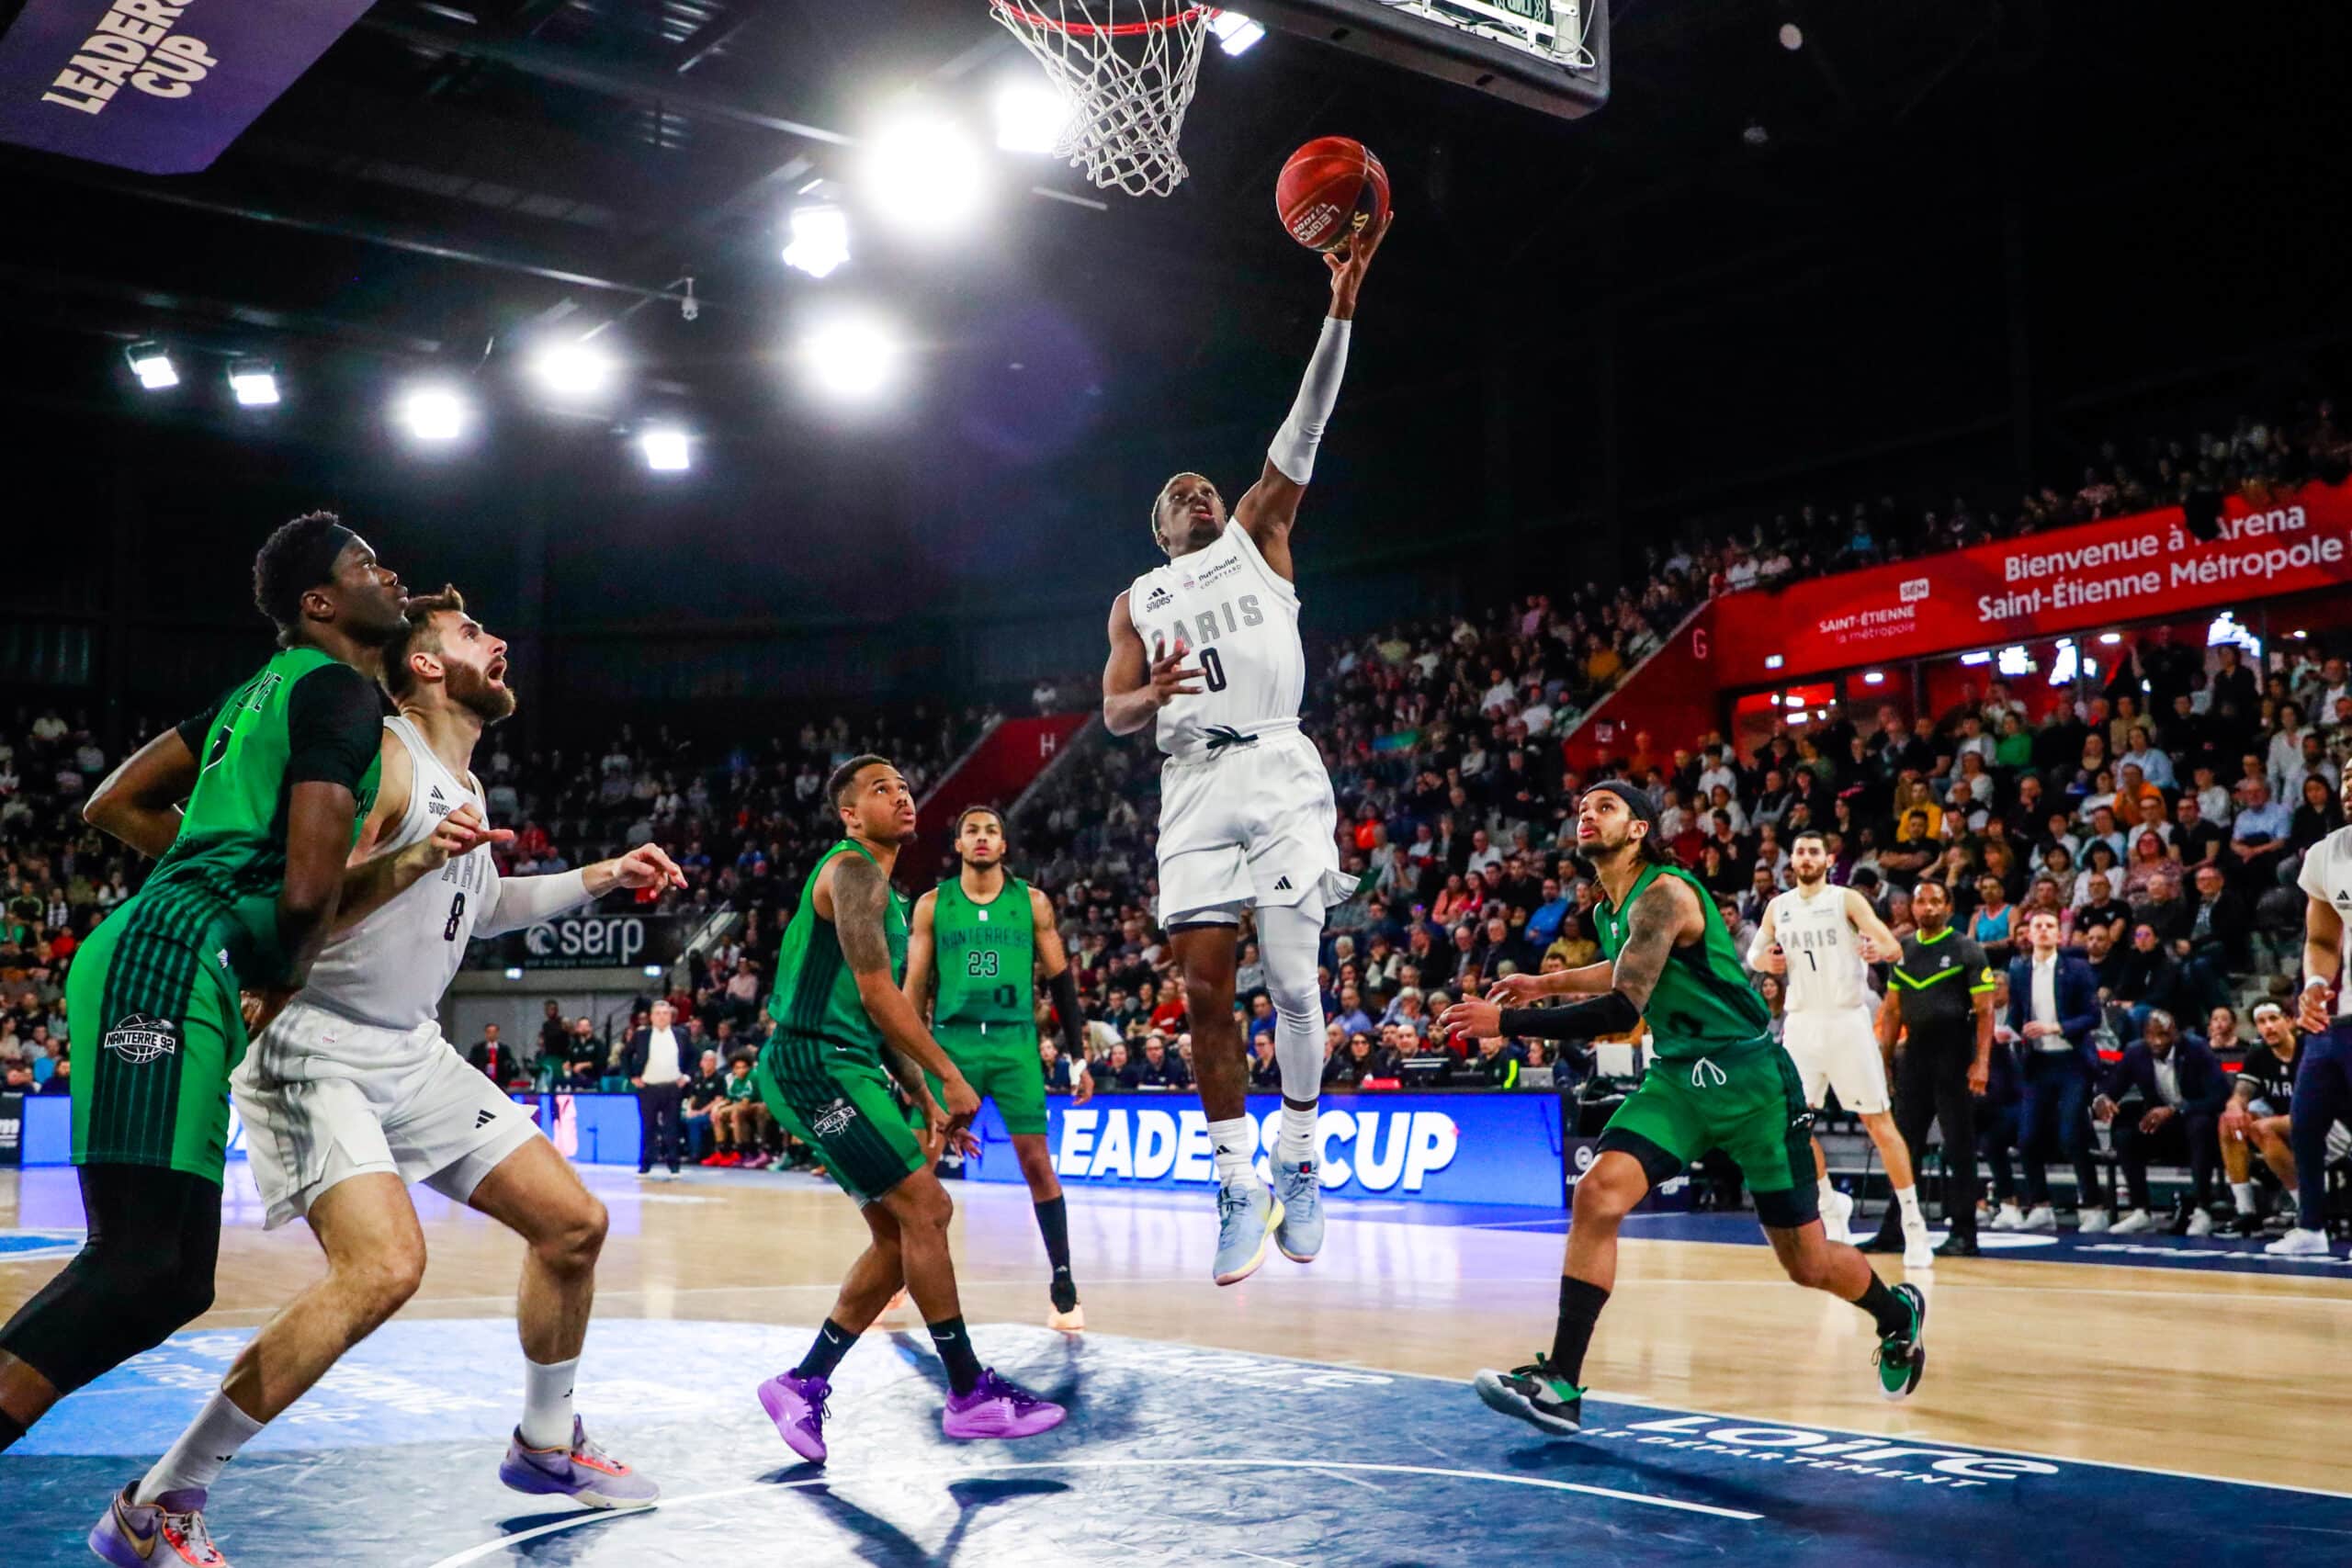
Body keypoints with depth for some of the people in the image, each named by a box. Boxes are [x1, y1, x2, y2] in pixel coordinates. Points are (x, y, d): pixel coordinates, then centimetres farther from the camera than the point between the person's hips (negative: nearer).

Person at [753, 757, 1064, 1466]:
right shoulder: (852, 870, -11)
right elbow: (876, 993, -19)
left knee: (901, 1230, 9)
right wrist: (949, 1077, -16)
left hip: (848, 1067, 10)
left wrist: (926, 1106, 18)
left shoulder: (885, 890, 21)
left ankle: (805, 1383, 14)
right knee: (923, 1208, -11)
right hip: (817, 1064, -10)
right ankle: (971, 1394, -3)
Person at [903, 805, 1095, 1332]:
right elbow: (914, 985, 7)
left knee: (1036, 1162, -4)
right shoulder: (932, 904, 5)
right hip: (951, 1041, 1)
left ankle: (1063, 1286, 5)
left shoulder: (1032, 902, 4)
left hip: (1015, 1042, -1)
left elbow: (1060, 979, 7)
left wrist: (1079, 1057, 4)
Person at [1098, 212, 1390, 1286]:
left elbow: (1301, 435, 5)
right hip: (1193, 785, 2)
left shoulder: (1259, 537, 17)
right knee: (1204, 990, -4)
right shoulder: (1139, 599, 21)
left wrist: (1341, 306, -5)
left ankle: (1300, 1164, 12)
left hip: (1278, 769, -2)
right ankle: (1240, 1186, 6)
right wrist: (1153, 696, -13)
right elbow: (1113, 715, 12)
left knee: (1291, 978, -6)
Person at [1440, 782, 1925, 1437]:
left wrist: (1507, 1022, -26)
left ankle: (1898, 1314, 39)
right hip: (1677, 1079, 7)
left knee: (1808, 1264, 6)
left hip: (1749, 1078, -7)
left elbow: (1623, 1009, -28)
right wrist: (1545, 984, 25)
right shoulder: (1610, 910, 7)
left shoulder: (1664, 893, -20)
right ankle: (1560, 1385, -15)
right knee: (1598, 1195, -17)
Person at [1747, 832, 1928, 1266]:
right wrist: (1763, 959, -5)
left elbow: (1893, 945, -14)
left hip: (1847, 1020, -4)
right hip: (1800, 1022, 4)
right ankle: (1830, 1206, 22)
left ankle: (1914, 1225, 2)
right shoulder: (1778, 907, 8)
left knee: (1879, 1122, -4)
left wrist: (1878, 950, -38)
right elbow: (1753, 953, 19)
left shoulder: (1847, 900, -4)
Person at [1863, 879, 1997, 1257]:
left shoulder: (1967, 950, -4)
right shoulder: (1903, 950, 10)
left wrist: (1981, 1063, -17)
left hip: (1954, 1056, -5)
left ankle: (1963, 1233, 6)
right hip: (1914, 1053, 5)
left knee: (1959, 1147, 0)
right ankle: (1893, 1230, 13)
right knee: (1904, 1145, 7)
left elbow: (1985, 1010, -8)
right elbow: (1893, 1009, 16)